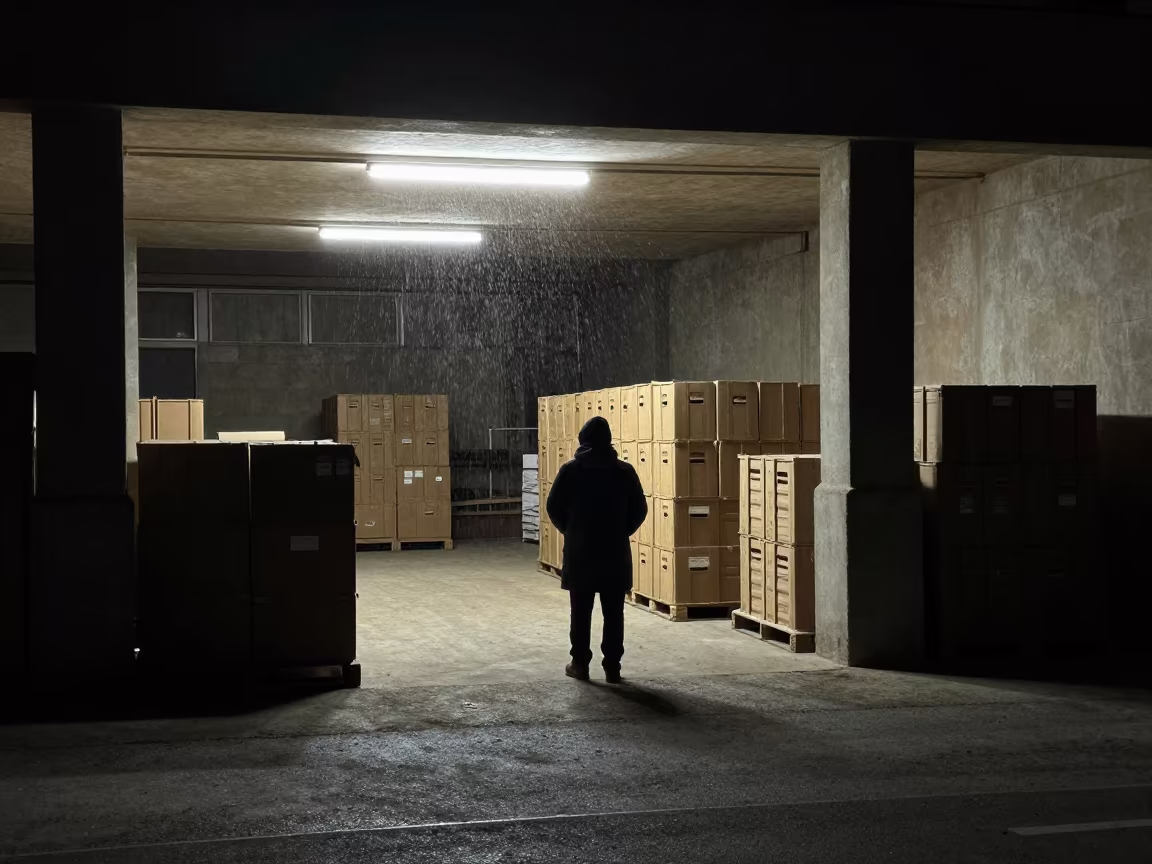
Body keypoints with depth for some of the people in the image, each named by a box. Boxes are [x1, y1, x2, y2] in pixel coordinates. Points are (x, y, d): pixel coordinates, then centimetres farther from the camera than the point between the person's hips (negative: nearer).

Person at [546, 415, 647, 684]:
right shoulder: (625, 471, -1)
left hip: (579, 551, -1)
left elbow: (554, 507, -2)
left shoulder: (570, 470, -4)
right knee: (613, 613, 5)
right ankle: (612, 667, 5)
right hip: (616, 552, 1)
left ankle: (580, 664, 11)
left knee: (581, 611, 8)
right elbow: (640, 509, 1)